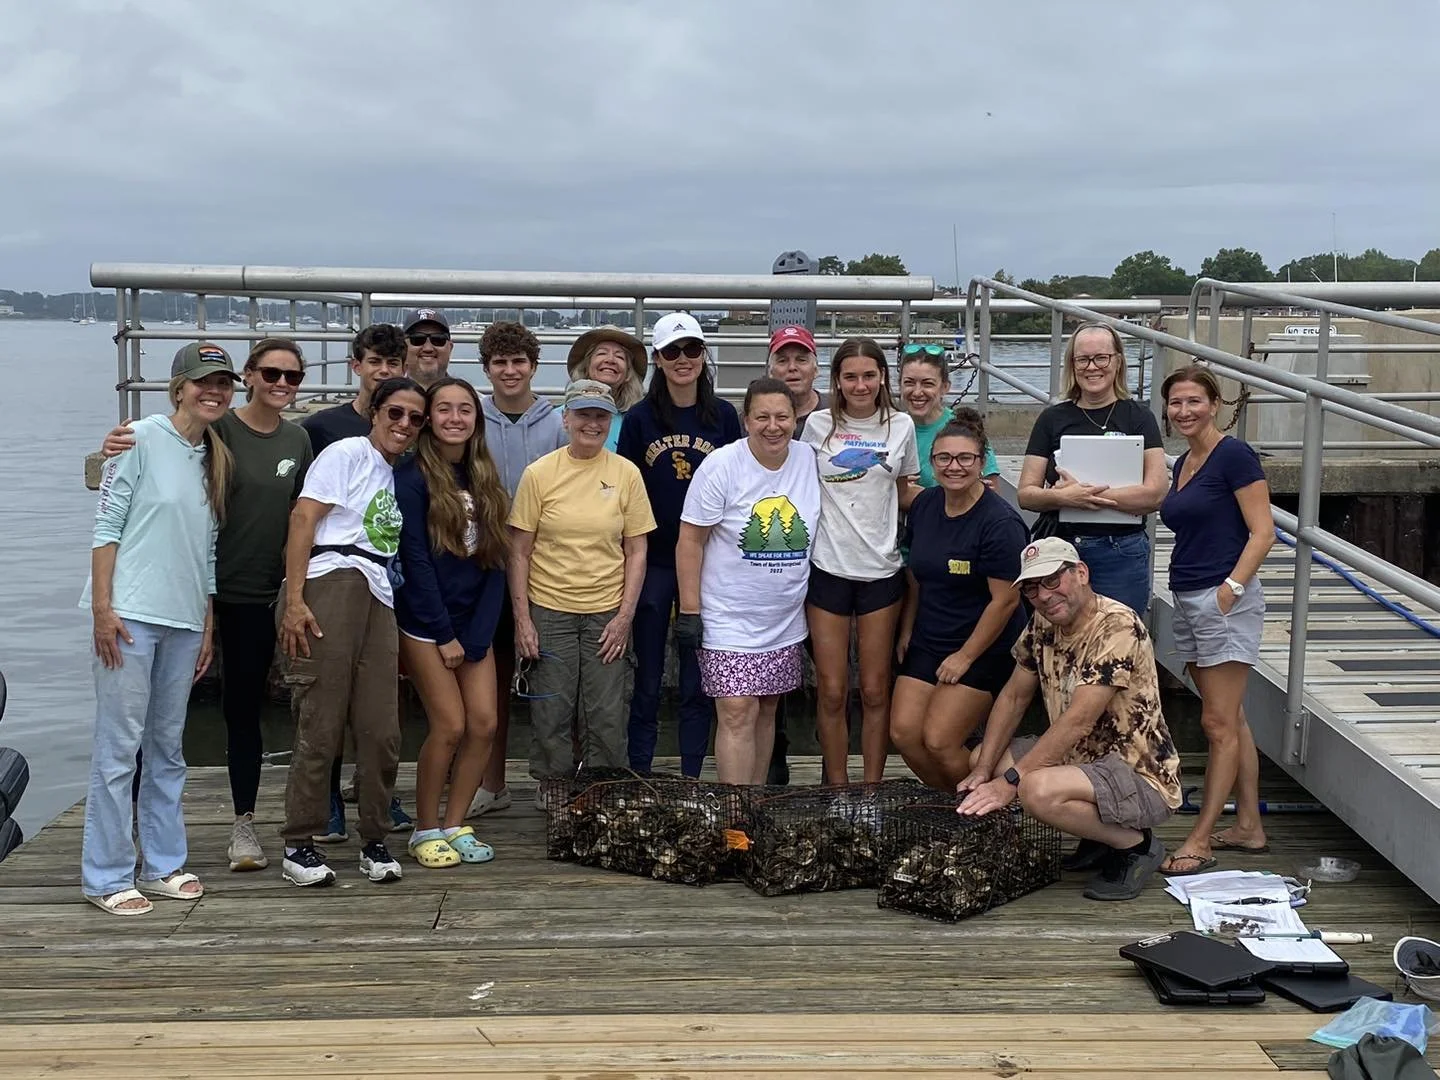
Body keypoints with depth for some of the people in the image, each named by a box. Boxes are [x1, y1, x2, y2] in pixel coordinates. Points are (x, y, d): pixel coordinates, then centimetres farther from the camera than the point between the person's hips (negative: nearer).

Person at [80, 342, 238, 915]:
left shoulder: (217, 459, 13)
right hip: (130, 615, -6)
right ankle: (106, 877, 3)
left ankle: (162, 863, 21)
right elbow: (106, 526, -8)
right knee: (118, 747, -4)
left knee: (168, 748, 12)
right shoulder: (142, 439, -5)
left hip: (184, 621, 6)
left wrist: (208, 625, 15)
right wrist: (102, 607, -14)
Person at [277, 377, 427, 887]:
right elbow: (302, 521, -5)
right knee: (321, 726, -6)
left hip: (378, 597, 6)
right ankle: (299, 845, 2)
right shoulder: (346, 454, 5)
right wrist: (294, 600, -15)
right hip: (330, 583, -6)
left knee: (382, 732, 2)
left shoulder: (400, 476, 25)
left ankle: (375, 842, 13)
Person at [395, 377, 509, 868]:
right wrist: (445, 636, -12)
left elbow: (495, 562, 6)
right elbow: (415, 560, -12)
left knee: (484, 724, -1)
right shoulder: (413, 476, -8)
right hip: (425, 622, -5)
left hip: (474, 623, 5)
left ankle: (455, 826, 13)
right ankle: (425, 831, 9)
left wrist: (475, 637, -4)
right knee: (450, 726, -8)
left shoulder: (485, 480, 9)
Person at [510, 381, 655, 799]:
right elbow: (519, 552, 1)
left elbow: (636, 552, 4)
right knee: (551, 714, 3)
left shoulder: (626, 474, 2)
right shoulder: (539, 473, -2)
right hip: (549, 610, -1)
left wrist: (625, 615, -3)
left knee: (608, 717, 3)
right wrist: (522, 618, -5)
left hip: (607, 613, 1)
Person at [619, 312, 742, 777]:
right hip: (653, 562, -1)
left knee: (699, 682, 7)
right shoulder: (640, 418, 0)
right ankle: (638, 778, 14)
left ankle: (691, 780, 17)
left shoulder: (724, 416, 3)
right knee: (648, 681, 5)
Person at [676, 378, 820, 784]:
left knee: (766, 710, 13)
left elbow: (820, 533, 14)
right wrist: (690, 611, -12)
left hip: (786, 620, 4)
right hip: (730, 618, -4)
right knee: (737, 713, -10)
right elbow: (690, 541, -9)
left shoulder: (811, 460, 1)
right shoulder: (721, 466, -11)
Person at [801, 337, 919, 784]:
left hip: (880, 570, 1)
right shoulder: (818, 425, 2)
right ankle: (837, 788, 15)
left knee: (875, 691, 5)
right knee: (832, 692, 1)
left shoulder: (900, 426, 5)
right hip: (828, 567, -1)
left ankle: (872, 787, 16)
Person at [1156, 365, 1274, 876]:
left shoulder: (1233, 455, -10)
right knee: (1229, 719, 14)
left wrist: (1233, 587, -21)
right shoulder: (1183, 464, 15)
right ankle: (1249, 826, 22)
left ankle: (1200, 841, -3)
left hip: (1225, 599, -9)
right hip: (1188, 600, 9)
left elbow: (1262, 532, -14)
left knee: (1219, 723, -5)